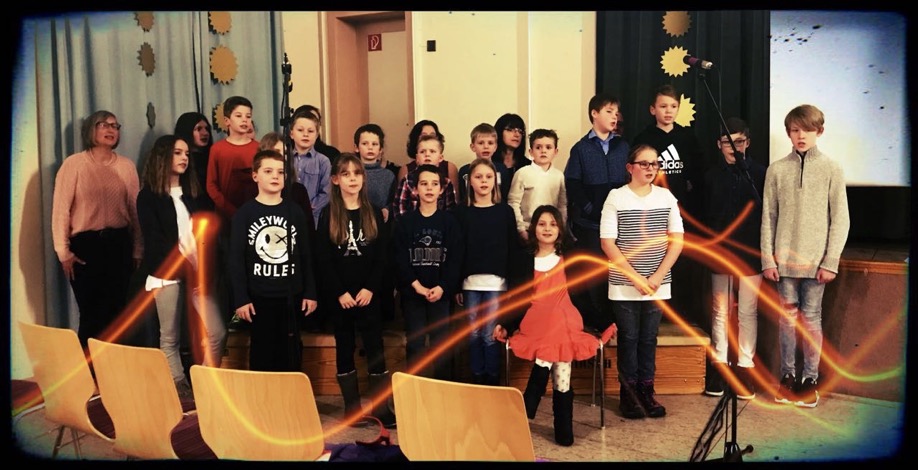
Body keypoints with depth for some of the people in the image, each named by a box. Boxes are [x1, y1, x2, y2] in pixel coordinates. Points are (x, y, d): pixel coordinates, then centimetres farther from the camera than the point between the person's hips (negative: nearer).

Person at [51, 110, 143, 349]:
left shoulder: (127, 166, 7)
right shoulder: (74, 163, -3)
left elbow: (135, 209, 7)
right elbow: (61, 208, -4)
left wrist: (137, 250, 5)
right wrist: (63, 251, -7)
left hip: (119, 243, 3)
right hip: (85, 244, -3)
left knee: (115, 311, 8)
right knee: (90, 312, 5)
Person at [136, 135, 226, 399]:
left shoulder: (196, 193, 14)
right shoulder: (148, 196, 2)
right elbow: (153, 240, -6)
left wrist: (204, 269, -7)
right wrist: (185, 267, -13)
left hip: (197, 272, 3)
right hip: (167, 273, -3)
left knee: (217, 333, -3)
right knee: (170, 338, 3)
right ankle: (180, 389, 12)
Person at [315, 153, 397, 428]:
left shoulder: (373, 213, 5)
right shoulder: (328, 215, 1)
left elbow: (382, 255, 1)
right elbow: (323, 259, -3)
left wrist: (370, 288, -10)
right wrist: (340, 292, -10)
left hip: (368, 293, 1)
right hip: (339, 295, 0)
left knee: (375, 347, 0)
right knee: (345, 348, 7)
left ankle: (381, 408, 5)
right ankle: (352, 407, 16)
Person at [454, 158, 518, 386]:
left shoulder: (505, 211, 4)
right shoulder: (462, 212, 5)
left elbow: (512, 249, 3)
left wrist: (511, 283, -2)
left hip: (496, 282, -1)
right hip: (470, 282, 1)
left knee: (490, 335, -1)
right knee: (473, 334, 6)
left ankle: (492, 382, 11)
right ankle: (477, 380, 18)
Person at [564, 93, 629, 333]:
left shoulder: (622, 146, 10)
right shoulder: (581, 148, 2)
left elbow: (632, 179, 7)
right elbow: (572, 184, -3)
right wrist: (589, 208, -11)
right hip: (590, 223, -2)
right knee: (591, 272, 3)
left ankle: (615, 317, 19)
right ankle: (595, 320, 16)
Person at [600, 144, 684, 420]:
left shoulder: (666, 196, 4)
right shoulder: (616, 197, -4)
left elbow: (677, 241, 4)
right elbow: (607, 244, -7)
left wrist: (658, 276, -6)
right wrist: (635, 277, -11)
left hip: (658, 284, 3)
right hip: (624, 285, -2)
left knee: (649, 339, 10)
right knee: (628, 338, 5)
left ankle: (647, 391, 21)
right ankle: (628, 393, 16)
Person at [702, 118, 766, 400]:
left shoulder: (759, 173, -2)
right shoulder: (712, 176, 5)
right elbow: (705, 216, 7)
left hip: (750, 254, -2)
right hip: (720, 254, 2)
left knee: (747, 312, 5)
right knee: (719, 311, 9)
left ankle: (745, 367, 14)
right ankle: (718, 364, 18)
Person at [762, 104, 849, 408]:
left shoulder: (831, 169, 0)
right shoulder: (777, 170, 4)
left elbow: (840, 219, -1)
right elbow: (768, 217, 4)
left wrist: (830, 262, -6)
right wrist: (768, 259, -1)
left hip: (815, 260, -1)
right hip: (784, 259, 1)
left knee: (811, 318, 5)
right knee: (787, 316, 7)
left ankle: (811, 378, 16)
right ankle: (787, 375, 19)